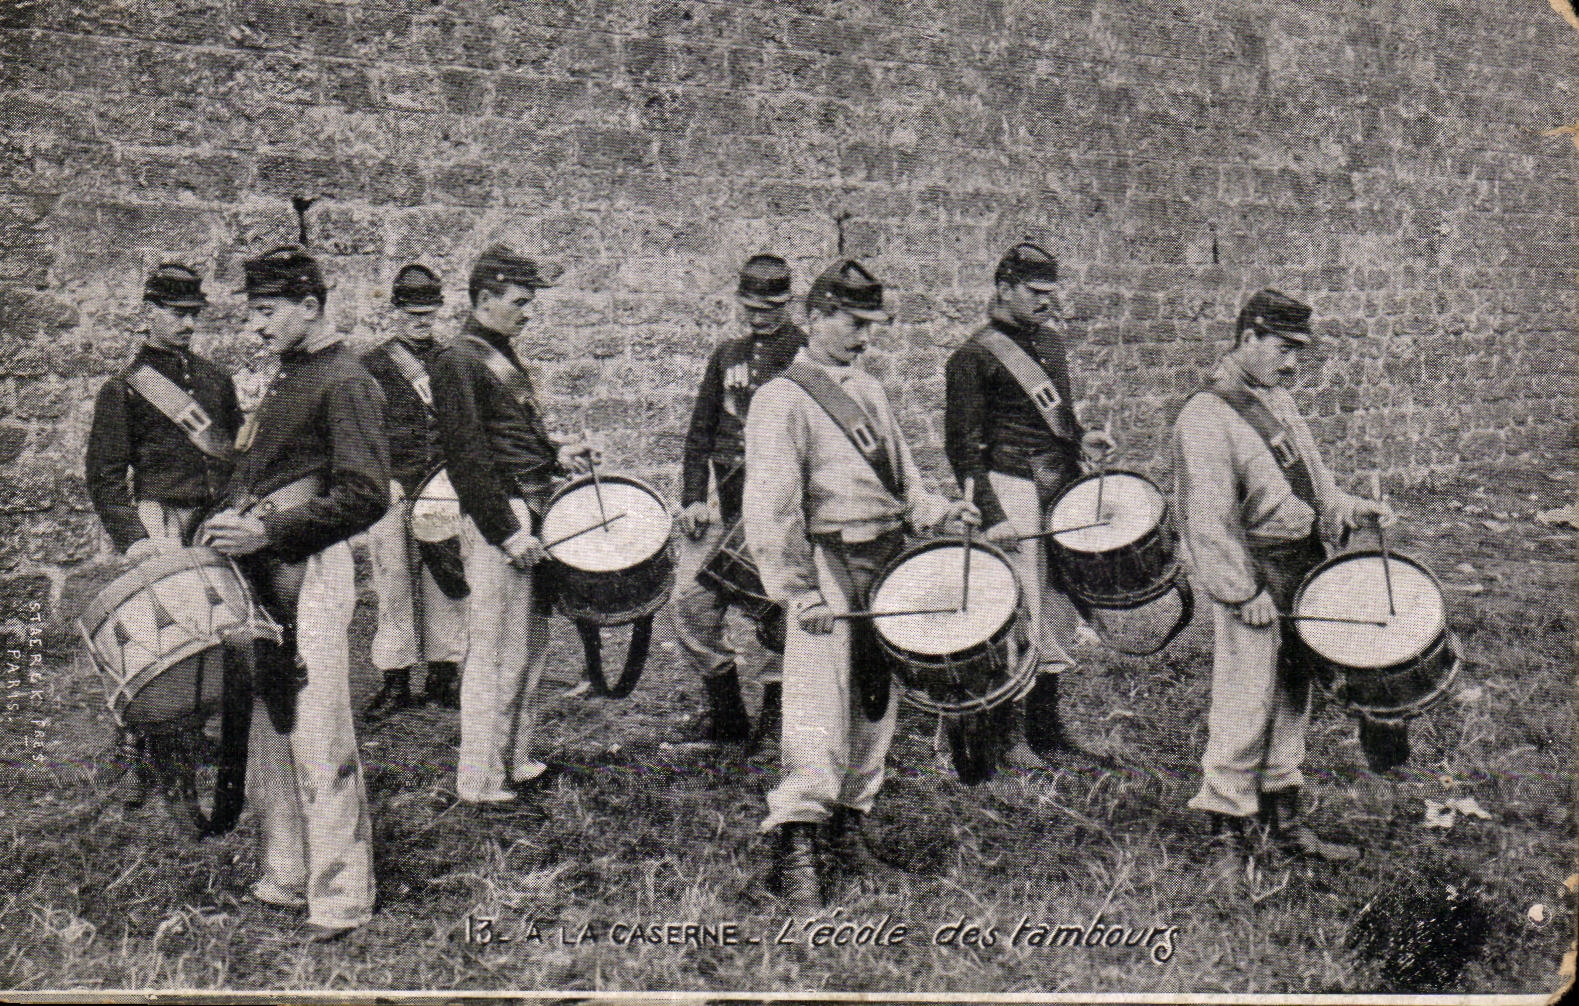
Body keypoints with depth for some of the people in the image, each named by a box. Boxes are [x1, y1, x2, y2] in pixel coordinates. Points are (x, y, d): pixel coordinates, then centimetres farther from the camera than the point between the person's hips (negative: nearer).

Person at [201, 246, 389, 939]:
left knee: (320, 744, -6)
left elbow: (365, 498, -19)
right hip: (266, 571, 10)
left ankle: (341, 901, 3)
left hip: (312, 572, -10)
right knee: (270, 732, 15)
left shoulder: (345, 382, -11)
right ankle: (284, 879, 27)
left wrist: (267, 532, -20)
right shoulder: (286, 379, 18)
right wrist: (231, 524, 9)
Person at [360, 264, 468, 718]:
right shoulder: (373, 366, 5)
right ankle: (395, 681, 7)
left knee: (447, 583, 4)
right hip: (395, 493, -2)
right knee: (394, 587, -1)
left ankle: (444, 673, 14)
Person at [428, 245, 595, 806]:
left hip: (532, 509, 10)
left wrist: (555, 455, 9)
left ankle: (514, 759, 28)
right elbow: (468, 459, -18)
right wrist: (508, 532, -20)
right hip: (500, 518, -10)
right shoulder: (457, 361, -12)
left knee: (532, 644, 16)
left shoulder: (502, 356, 17)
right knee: (498, 654, -5)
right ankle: (481, 781, 5)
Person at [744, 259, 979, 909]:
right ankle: (794, 841, -5)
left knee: (876, 699, 14)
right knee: (819, 705, -11)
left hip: (887, 558, 8)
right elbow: (769, 507, -16)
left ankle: (848, 818, 29)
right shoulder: (782, 399, -9)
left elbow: (900, 476, 24)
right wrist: (797, 590, -21)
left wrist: (936, 510, 5)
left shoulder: (867, 390, 16)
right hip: (827, 562, -8)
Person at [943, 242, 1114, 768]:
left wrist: (1082, 439, 5)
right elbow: (963, 445, -11)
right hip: (1014, 493, -7)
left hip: (1062, 489, 8)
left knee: (1061, 609, 11)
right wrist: (991, 516, -17)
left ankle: (1046, 726, 24)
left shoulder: (1051, 340, 15)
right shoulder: (974, 358, -8)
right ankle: (1008, 734, 7)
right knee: (1019, 614, -5)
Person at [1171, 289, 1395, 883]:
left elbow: (1311, 484, 23)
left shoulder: (1279, 401, 14)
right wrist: (1242, 593, -21)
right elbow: (1207, 520, -20)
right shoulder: (1206, 417, -16)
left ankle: (1284, 820, 30)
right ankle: (1225, 838, 9)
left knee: (1293, 699, 16)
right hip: (1254, 579, -9)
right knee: (1245, 709, -5)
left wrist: (1355, 510, 7)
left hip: (1302, 570, 9)